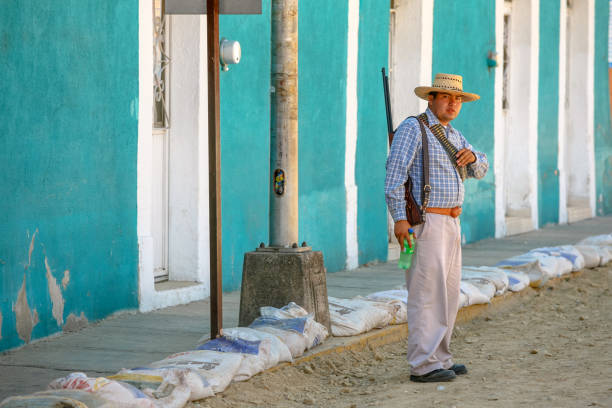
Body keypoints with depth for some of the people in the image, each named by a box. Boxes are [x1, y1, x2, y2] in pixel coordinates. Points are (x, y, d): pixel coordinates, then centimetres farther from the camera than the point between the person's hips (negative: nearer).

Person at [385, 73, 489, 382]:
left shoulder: (453, 135, 18)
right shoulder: (412, 128, -8)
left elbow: (480, 171, 19)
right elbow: (395, 173, -15)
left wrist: (472, 157, -5)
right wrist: (400, 218, -23)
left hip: (450, 224, 9)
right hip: (425, 221, -9)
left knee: (448, 294, 11)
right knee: (428, 292, -13)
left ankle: (439, 357, 18)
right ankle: (424, 365, -13)